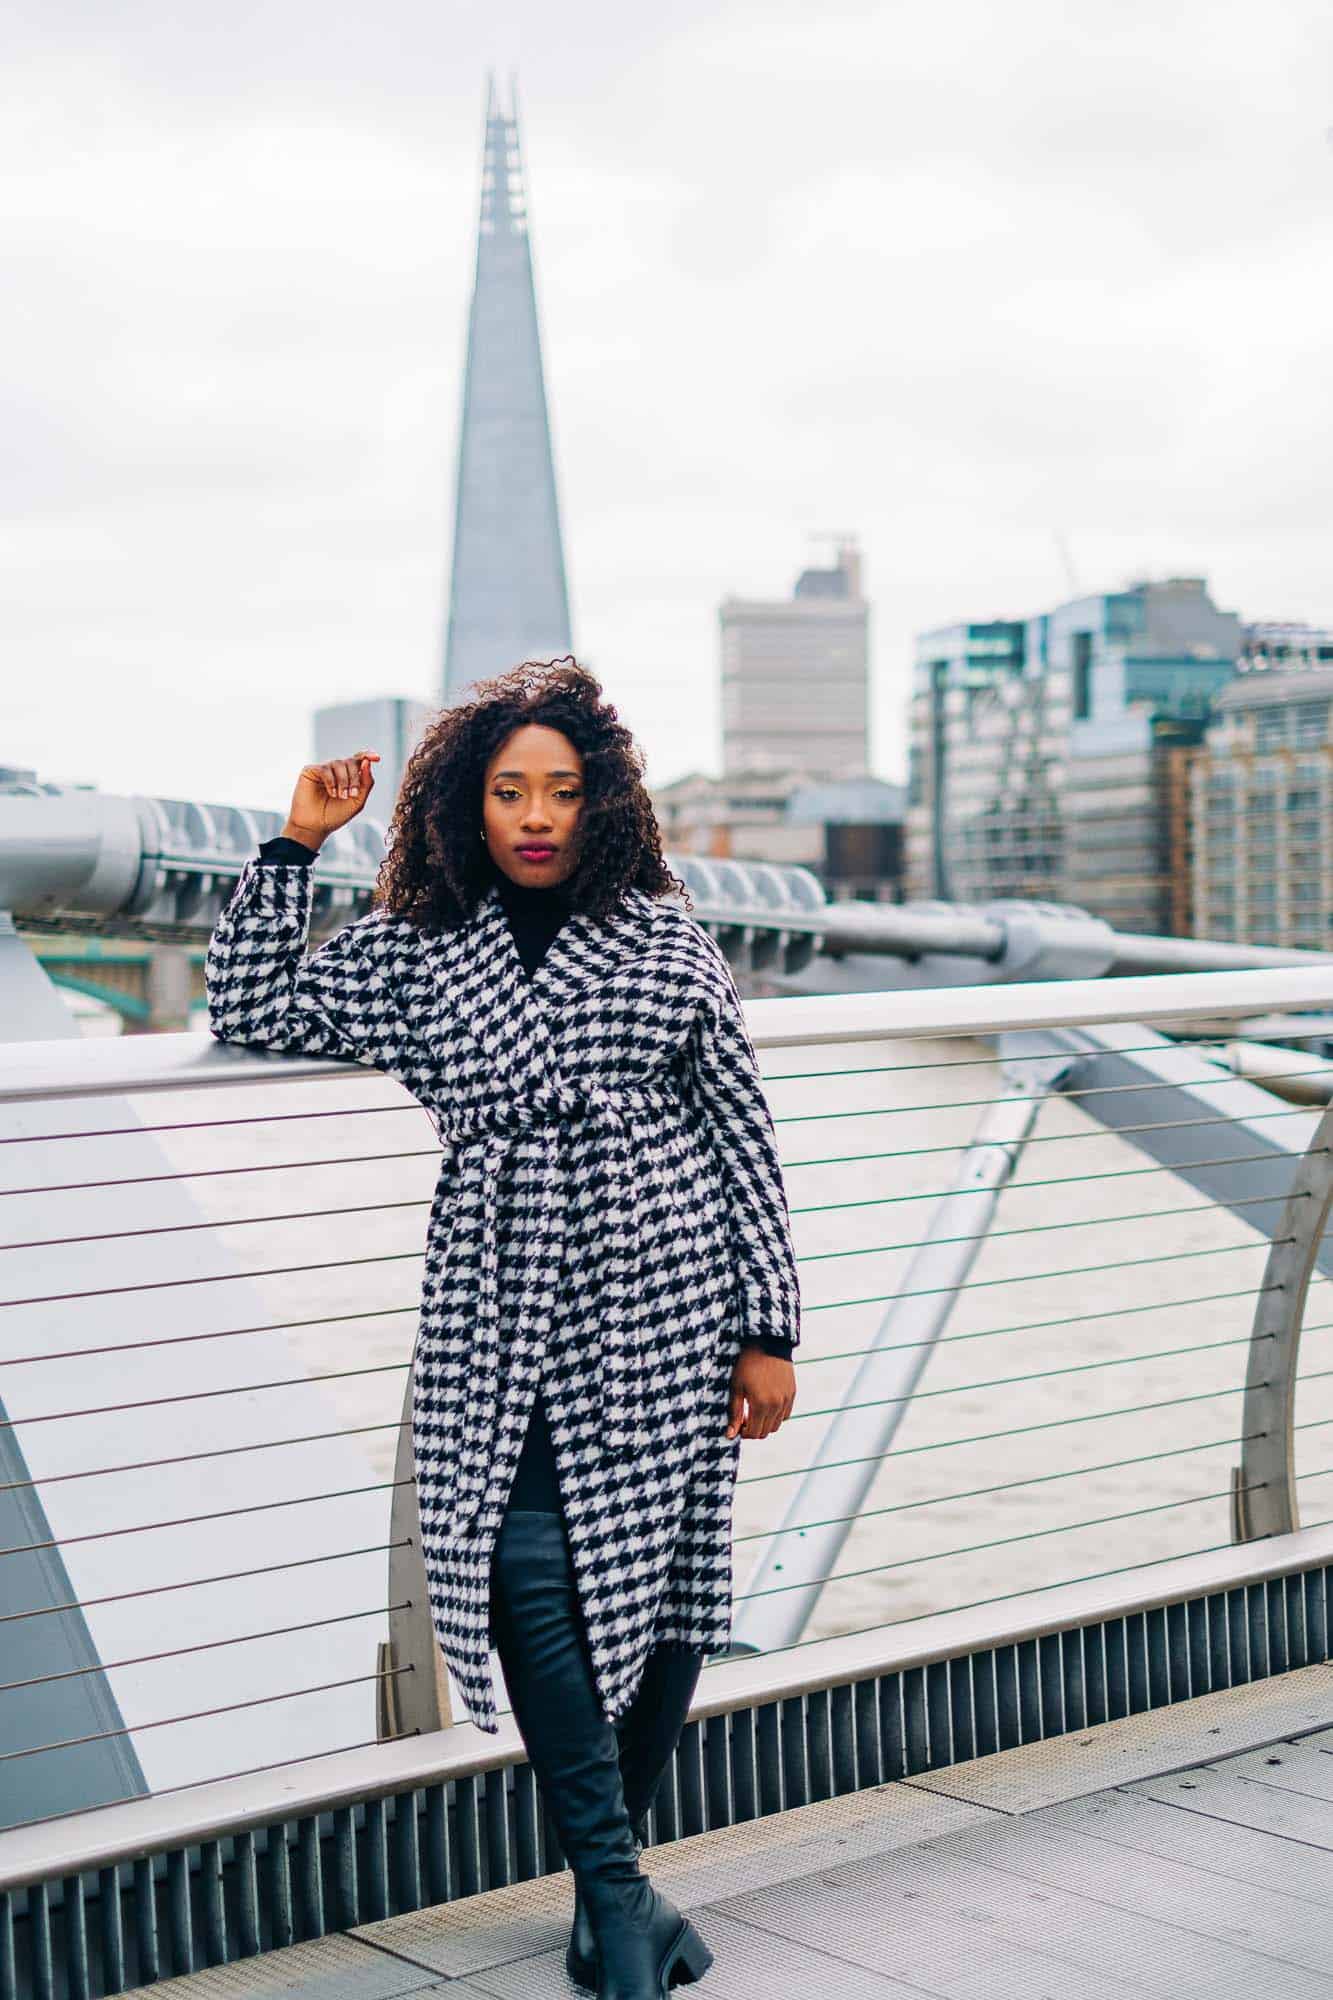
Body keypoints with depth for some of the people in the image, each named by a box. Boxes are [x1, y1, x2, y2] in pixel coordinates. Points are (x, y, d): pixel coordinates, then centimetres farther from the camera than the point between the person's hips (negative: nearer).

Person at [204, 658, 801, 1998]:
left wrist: (768, 1329, 3)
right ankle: (614, 1884, -2)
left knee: (664, 1576, 4)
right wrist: (295, 847, 6)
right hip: (500, 1319, 0)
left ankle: (609, 1862, 23)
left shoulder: (663, 936, 6)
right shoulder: (410, 952, 10)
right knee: (529, 1573, -14)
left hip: (666, 1308, 0)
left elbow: (741, 1133, 7)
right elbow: (245, 1015, 11)